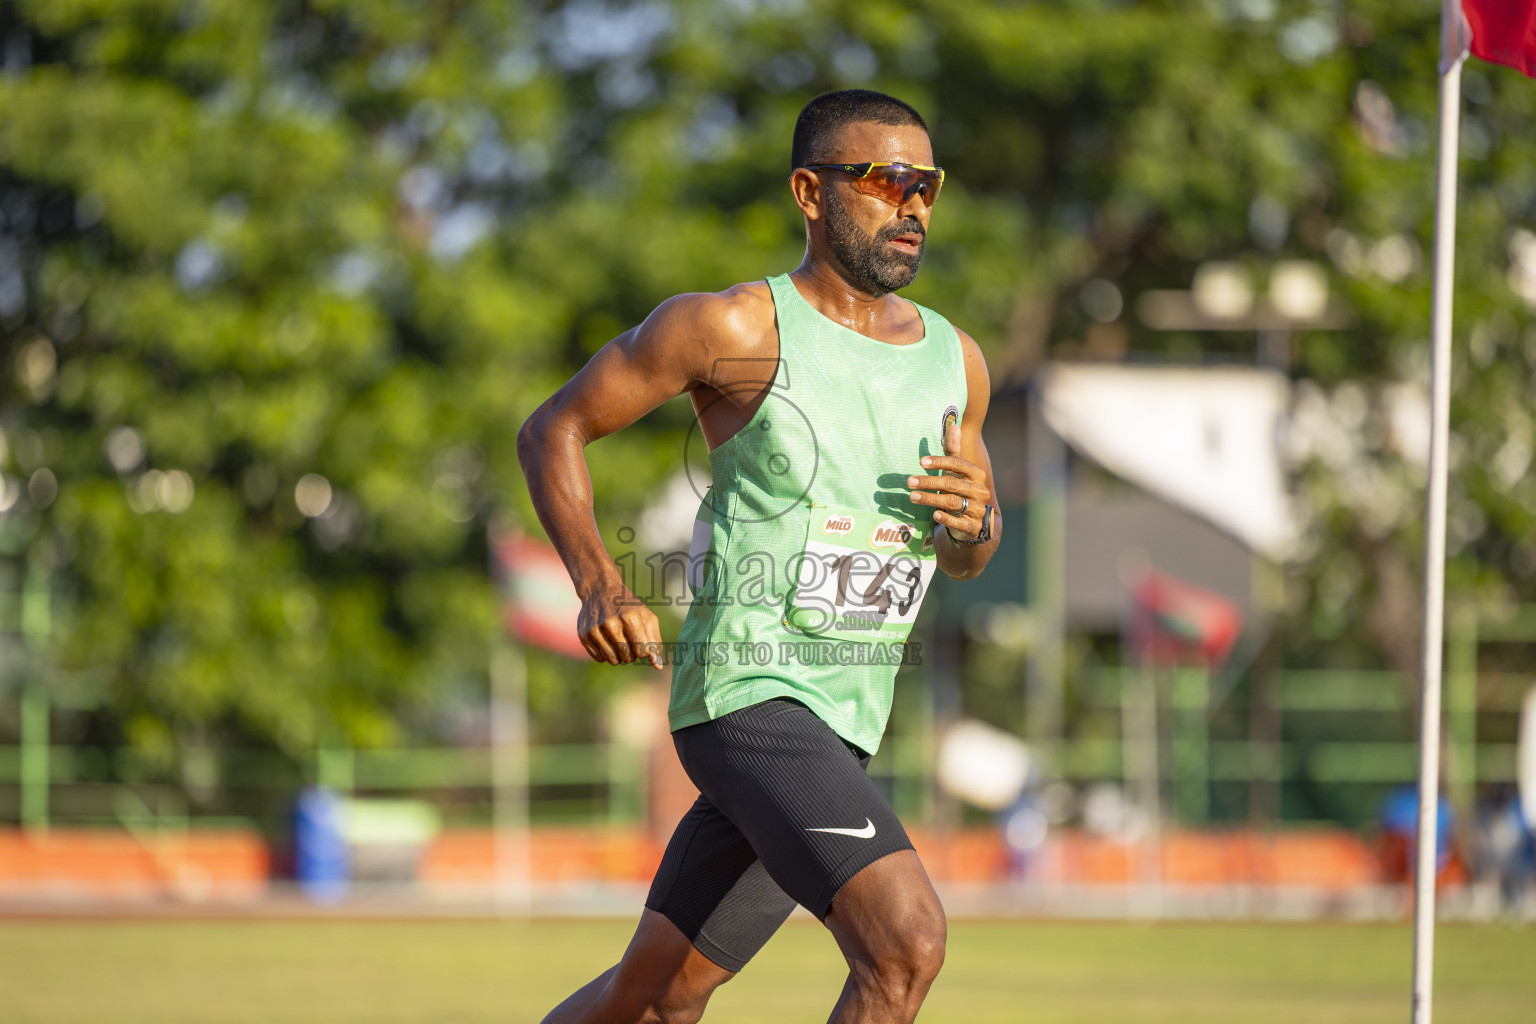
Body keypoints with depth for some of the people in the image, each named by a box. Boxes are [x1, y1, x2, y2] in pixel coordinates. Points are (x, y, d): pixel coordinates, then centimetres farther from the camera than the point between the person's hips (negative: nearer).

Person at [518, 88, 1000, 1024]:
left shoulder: (955, 360, 12)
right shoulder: (735, 329, -7)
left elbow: (968, 560, 23)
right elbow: (554, 429, 2)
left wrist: (974, 520, -2)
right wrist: (599, 586, -13)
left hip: (846, 723, 7)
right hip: (747, 692, -7)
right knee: (907, 941, -24)